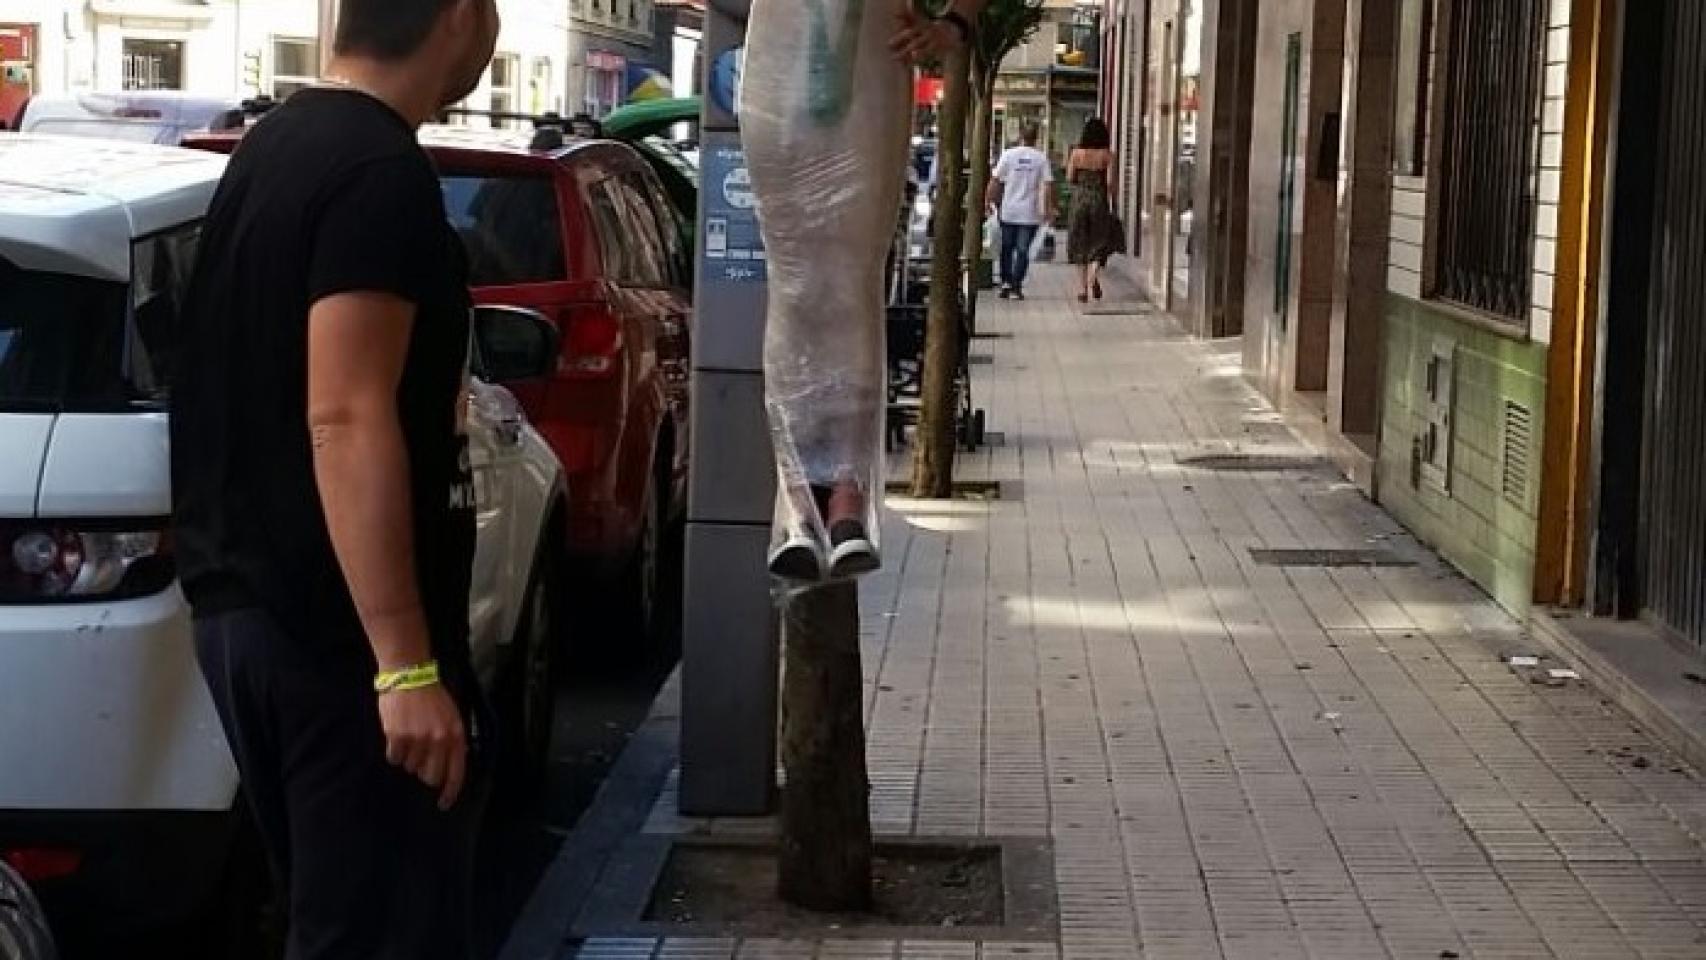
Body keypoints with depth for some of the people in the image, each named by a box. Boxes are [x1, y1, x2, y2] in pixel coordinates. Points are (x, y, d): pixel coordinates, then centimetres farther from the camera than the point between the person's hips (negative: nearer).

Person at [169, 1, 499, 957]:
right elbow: (343, 418, -24)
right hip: (336, 631, -10)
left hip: (246, 605, 10)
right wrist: (406, 665, -26)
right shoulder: (382, 173, -16)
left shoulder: (274, 147, 13)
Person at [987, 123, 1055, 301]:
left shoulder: (1008, 154, -1)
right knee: (1022, 250, 1)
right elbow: (1048, 185, -5)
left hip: (1008, 212, 1)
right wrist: (1049, 209, 1)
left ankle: (1006, 282, 10)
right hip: (1030, 213, -1)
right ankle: (1016, 286, -4)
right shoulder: (1041, 158, -2)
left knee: (1007, 248, 15)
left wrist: (988, 200, 6)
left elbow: (995, 180, -2)